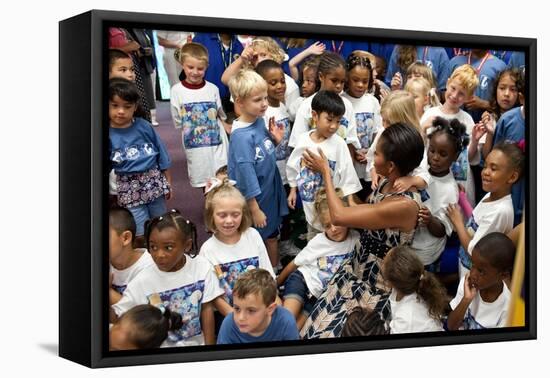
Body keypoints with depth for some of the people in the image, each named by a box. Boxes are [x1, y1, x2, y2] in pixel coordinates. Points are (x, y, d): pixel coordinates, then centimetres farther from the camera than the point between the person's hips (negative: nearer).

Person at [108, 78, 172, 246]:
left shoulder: (144, 126, -4)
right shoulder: (108, 135, -9)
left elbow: (162, 155, 5)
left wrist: (168, 182, 8)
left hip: (155, 182, 2)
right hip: (130, 188, -2)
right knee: (140, 235, -2)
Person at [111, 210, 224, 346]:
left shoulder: (202, 267, -9)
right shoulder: (143, 281, -13)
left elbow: (207, 309, 0)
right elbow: (115, 316, -10)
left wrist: (209, 345, 0)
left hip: (198, 343, 0)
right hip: (161, 346, 0)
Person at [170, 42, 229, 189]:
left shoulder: (212, 89, 0)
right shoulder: (177, 90, -5)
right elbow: (178, 122, 1)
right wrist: (194, 129, -6)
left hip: (217, 142, 1)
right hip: (195, 145, -1)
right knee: (203, 181, 8)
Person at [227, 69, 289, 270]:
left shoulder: (260, 121, -4)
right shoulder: (241, 136, -27)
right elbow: (246, 173, -24)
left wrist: (275, 140, -9)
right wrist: (255, 209, -19)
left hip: (271, 192, 8)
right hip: (254, 199, -7)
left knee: (272, 237, 24)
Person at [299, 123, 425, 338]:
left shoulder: (404, 205, -32)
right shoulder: (386, 183, -5)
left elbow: (338, 217, -24)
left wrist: (325, 172, -12)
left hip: (376, 290, -8)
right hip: (354, 274, 8)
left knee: (325, 334, -4)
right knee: (314, 328, 6)